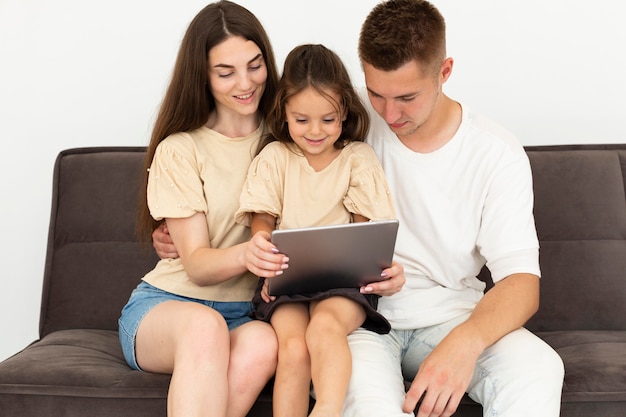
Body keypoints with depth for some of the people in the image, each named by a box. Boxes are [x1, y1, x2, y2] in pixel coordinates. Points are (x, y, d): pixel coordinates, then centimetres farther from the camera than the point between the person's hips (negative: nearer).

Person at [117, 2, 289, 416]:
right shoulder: (179, 150, -2)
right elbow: (197, 265, -9)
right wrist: (245, 254, -32)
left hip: (248, 314, 2)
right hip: (165, 304, -2)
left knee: (263, 344, -34)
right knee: (204, 326, -38)